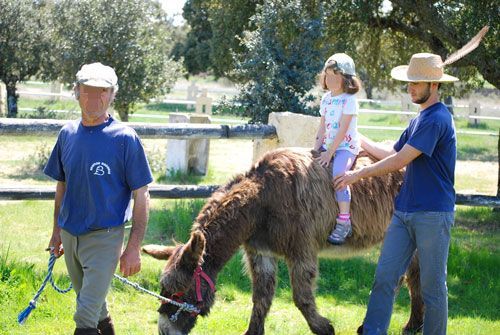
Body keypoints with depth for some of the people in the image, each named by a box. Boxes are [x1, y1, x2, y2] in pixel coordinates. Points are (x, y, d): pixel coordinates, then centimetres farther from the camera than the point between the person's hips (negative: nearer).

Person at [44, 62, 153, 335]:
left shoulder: (125, 138, -12)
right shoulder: (67, 134, 3)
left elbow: (141, 196, -10)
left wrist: (134, 248, -14)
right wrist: (57, 231, 17)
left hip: (104, 237, -5)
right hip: (70, 235, 5)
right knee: (93, 304, 21)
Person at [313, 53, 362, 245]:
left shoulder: (349, 100, -11)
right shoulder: (326, 99, 12)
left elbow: (343, 130, -16)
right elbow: (322, 127, 13)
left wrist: (330, 152, -19)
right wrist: (316, 149, 1)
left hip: (346, 146, -8)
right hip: (328, 145, 8)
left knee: (338, 175, -29)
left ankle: (344, 223, -25)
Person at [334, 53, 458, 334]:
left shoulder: (437, 120, -15)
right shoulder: (419, 120, 16)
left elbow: (400, 161, -17)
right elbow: (393, 154, 23)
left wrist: (359, 174, -9)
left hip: (432, 215, -9)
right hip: (405, 211, 9)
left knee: (433, 287, 2)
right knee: (384, 277, 2)